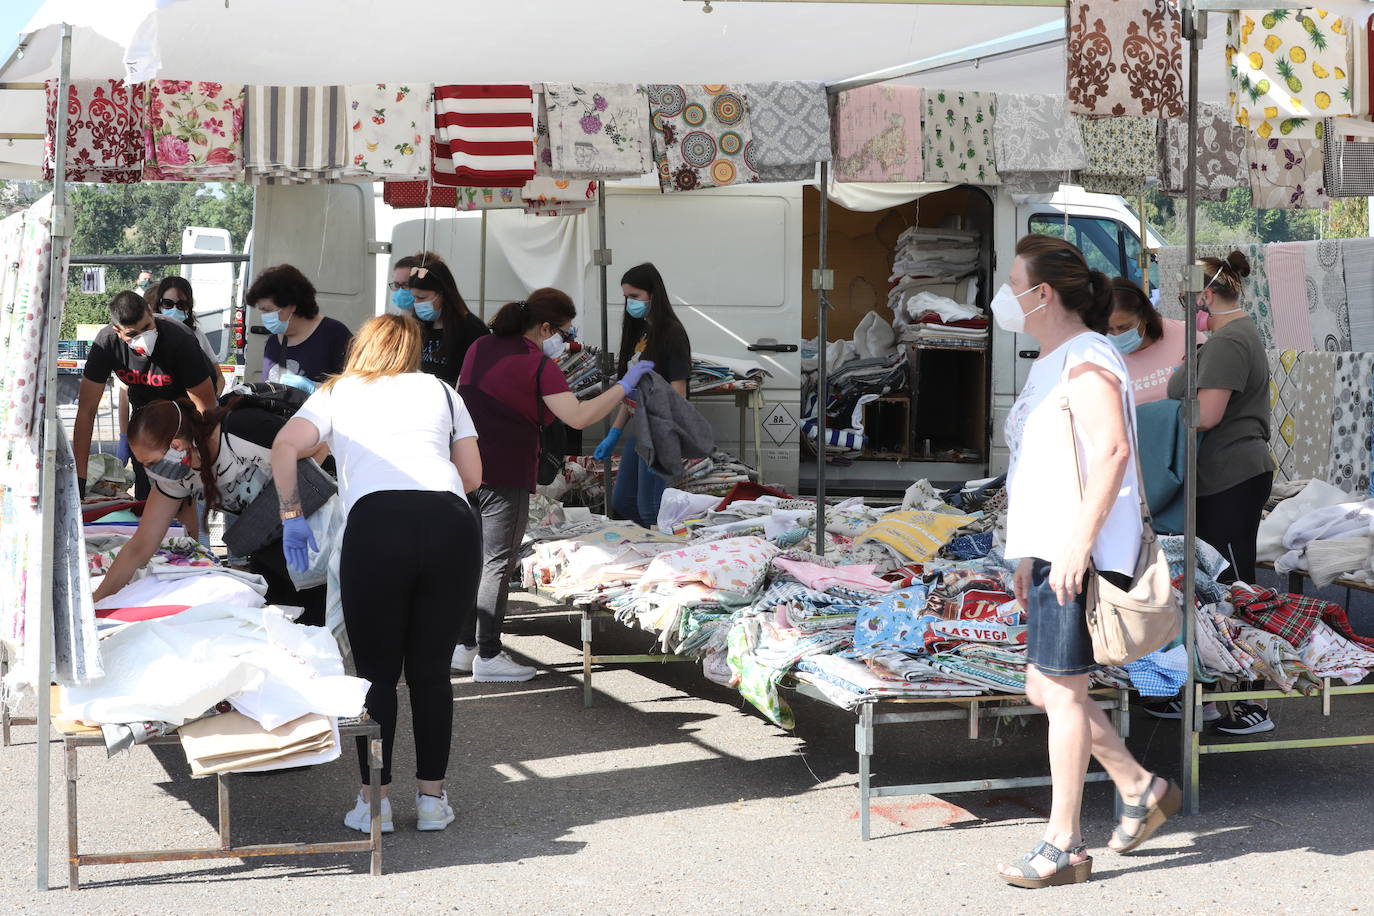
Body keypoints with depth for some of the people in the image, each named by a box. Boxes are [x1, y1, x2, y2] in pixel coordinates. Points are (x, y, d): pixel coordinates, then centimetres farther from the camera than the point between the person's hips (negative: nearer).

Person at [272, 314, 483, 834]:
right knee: (431, 669, 11)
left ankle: (375, 801, 9)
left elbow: (286, 446, 4)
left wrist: (290, 514, 12)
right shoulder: (441, 391, 26)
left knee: (376, 672, 7)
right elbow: (472, 475, 23)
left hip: (376, 525, -2)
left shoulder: (337, 393, 21)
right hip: (452, 523, 2)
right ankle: (432, 798, 15)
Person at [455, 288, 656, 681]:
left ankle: (464, 646, 23)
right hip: (505, 477, -8)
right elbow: (578, 417, -22)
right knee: (497, 565, -1)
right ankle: (487, 656, 3)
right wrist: (624, 386, -15)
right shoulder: (539, 365, -13)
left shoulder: (481, 347, 11)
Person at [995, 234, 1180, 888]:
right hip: (1053, 550, 10)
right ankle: (1141, 790, 25)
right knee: (1044, 690, 13)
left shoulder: (1086, 360, -13)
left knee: (1060, 690, -6)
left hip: (1081, 554, -10)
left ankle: (1064, 846, 1)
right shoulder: (1050, 364, 19)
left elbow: (1111, 450, -23)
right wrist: (1030, 555, 23)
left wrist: (1078, 543, -27)